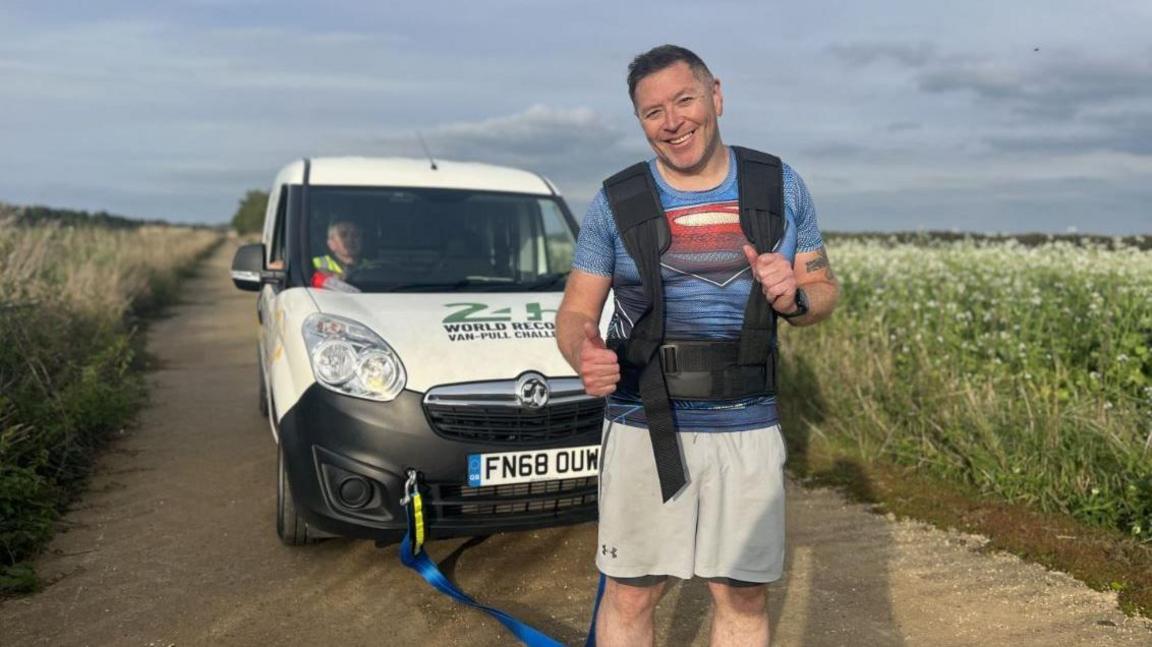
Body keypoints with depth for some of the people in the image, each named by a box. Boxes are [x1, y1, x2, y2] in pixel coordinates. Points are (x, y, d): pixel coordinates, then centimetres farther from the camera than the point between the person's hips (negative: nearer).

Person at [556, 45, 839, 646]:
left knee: (744, 599, 11)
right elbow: (576, 311, 0)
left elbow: (825, 290, 11)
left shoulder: (780, 186, 3)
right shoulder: (616, 202, -1)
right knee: (630, 596, 8)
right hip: (644, 429, -1)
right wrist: (584, 354, -23)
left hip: (749, 429, 2)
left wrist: (792, 297, -14)